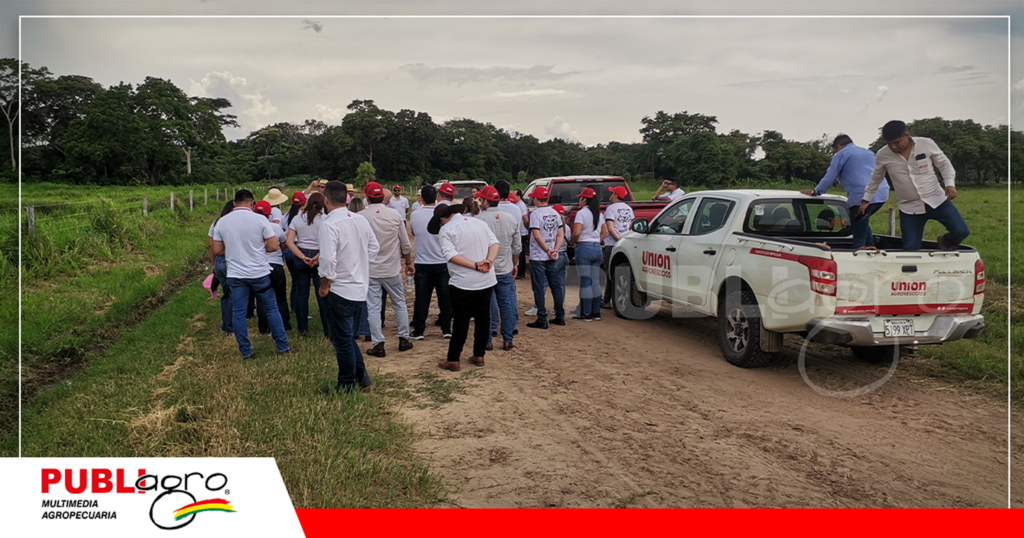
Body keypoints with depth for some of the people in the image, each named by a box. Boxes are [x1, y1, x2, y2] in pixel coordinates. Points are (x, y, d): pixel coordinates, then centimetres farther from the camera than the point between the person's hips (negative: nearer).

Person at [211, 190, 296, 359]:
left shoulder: (221, 222, 0)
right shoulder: (260, 220, -11)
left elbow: (216, 250, 5)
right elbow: (273, 246, -11)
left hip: (235, 274, 2)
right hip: (259, 273, -2)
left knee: (238, 313, 8)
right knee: (271, 309, 10)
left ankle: (246, 352, 12)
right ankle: (283, 347, 16)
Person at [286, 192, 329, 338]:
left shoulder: (297, 219, 4)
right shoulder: (325, 219, -6)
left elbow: (289, 241, -4)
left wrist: (303, 257, -10)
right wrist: (318, 257, -17)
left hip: (301, 259, 3)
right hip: (320, 259, -3)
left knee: (301, 294, 11)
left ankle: (302, 329, 17)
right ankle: (327, 330, 4)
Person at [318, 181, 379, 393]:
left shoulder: (329, 224, -19)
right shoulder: (361, 220, 4)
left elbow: (328, 259, -25)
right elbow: (374, 248, 13)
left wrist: (324, 284, -12)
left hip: (340, 290, -7)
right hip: (360, 287, 8)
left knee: (342, 339, 5)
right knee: (347, 335, 22)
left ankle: (347, 385, 16)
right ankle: (361, 374, 24)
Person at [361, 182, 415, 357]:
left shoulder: (361, 217, -11)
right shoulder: (395, 215, -5)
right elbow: (406, 244, 1)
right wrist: (409, 262, 15)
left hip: (370, 270, -2)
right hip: (392, 269, 2)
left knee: (373, 308, 4)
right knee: (399, 304, 16)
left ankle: (378, 345, 5)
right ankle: (403, 339, 21)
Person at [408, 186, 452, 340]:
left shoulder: (414, 215, -5)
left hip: (422, 263, 1)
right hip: (442, 262, 0)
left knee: (421, 298, 6)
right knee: (444, 296, 8)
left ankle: (418, 330, 9)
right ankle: (446, 329, 13)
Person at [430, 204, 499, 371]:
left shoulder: (445, 229, -5)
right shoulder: (479, 223, 11)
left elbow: (451, 255, -17)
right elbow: (494, 243, 3)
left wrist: (475, 266, -19)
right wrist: (489, 261, -11)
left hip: (464, 282, -5)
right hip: (487, 280, 5)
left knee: (461, 320, 1)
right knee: (483, 317, 13)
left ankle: (453, 360, 7)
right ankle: (479, 355, 22)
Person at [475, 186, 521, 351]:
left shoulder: (479, 220, -14)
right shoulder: (511, 218, 2)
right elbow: (517, 247, 8)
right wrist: (514, 264, 21)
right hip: (505, 270, 4)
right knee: (506, 304, 12)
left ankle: (487, 340, 11)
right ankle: (507, 340, 16)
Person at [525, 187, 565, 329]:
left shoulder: (535, 213, -12)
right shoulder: (555, 213, 8)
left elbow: (537, 235, -18)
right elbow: (561, 234, 4)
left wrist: (548, 250, -12)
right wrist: (555, 250, -4)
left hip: (537, 257, -6)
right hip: (553, 258, 6)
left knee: (539, 288, -1)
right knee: (556, 286, 13)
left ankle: (542, 320, -1)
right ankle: (560, 317, 18)